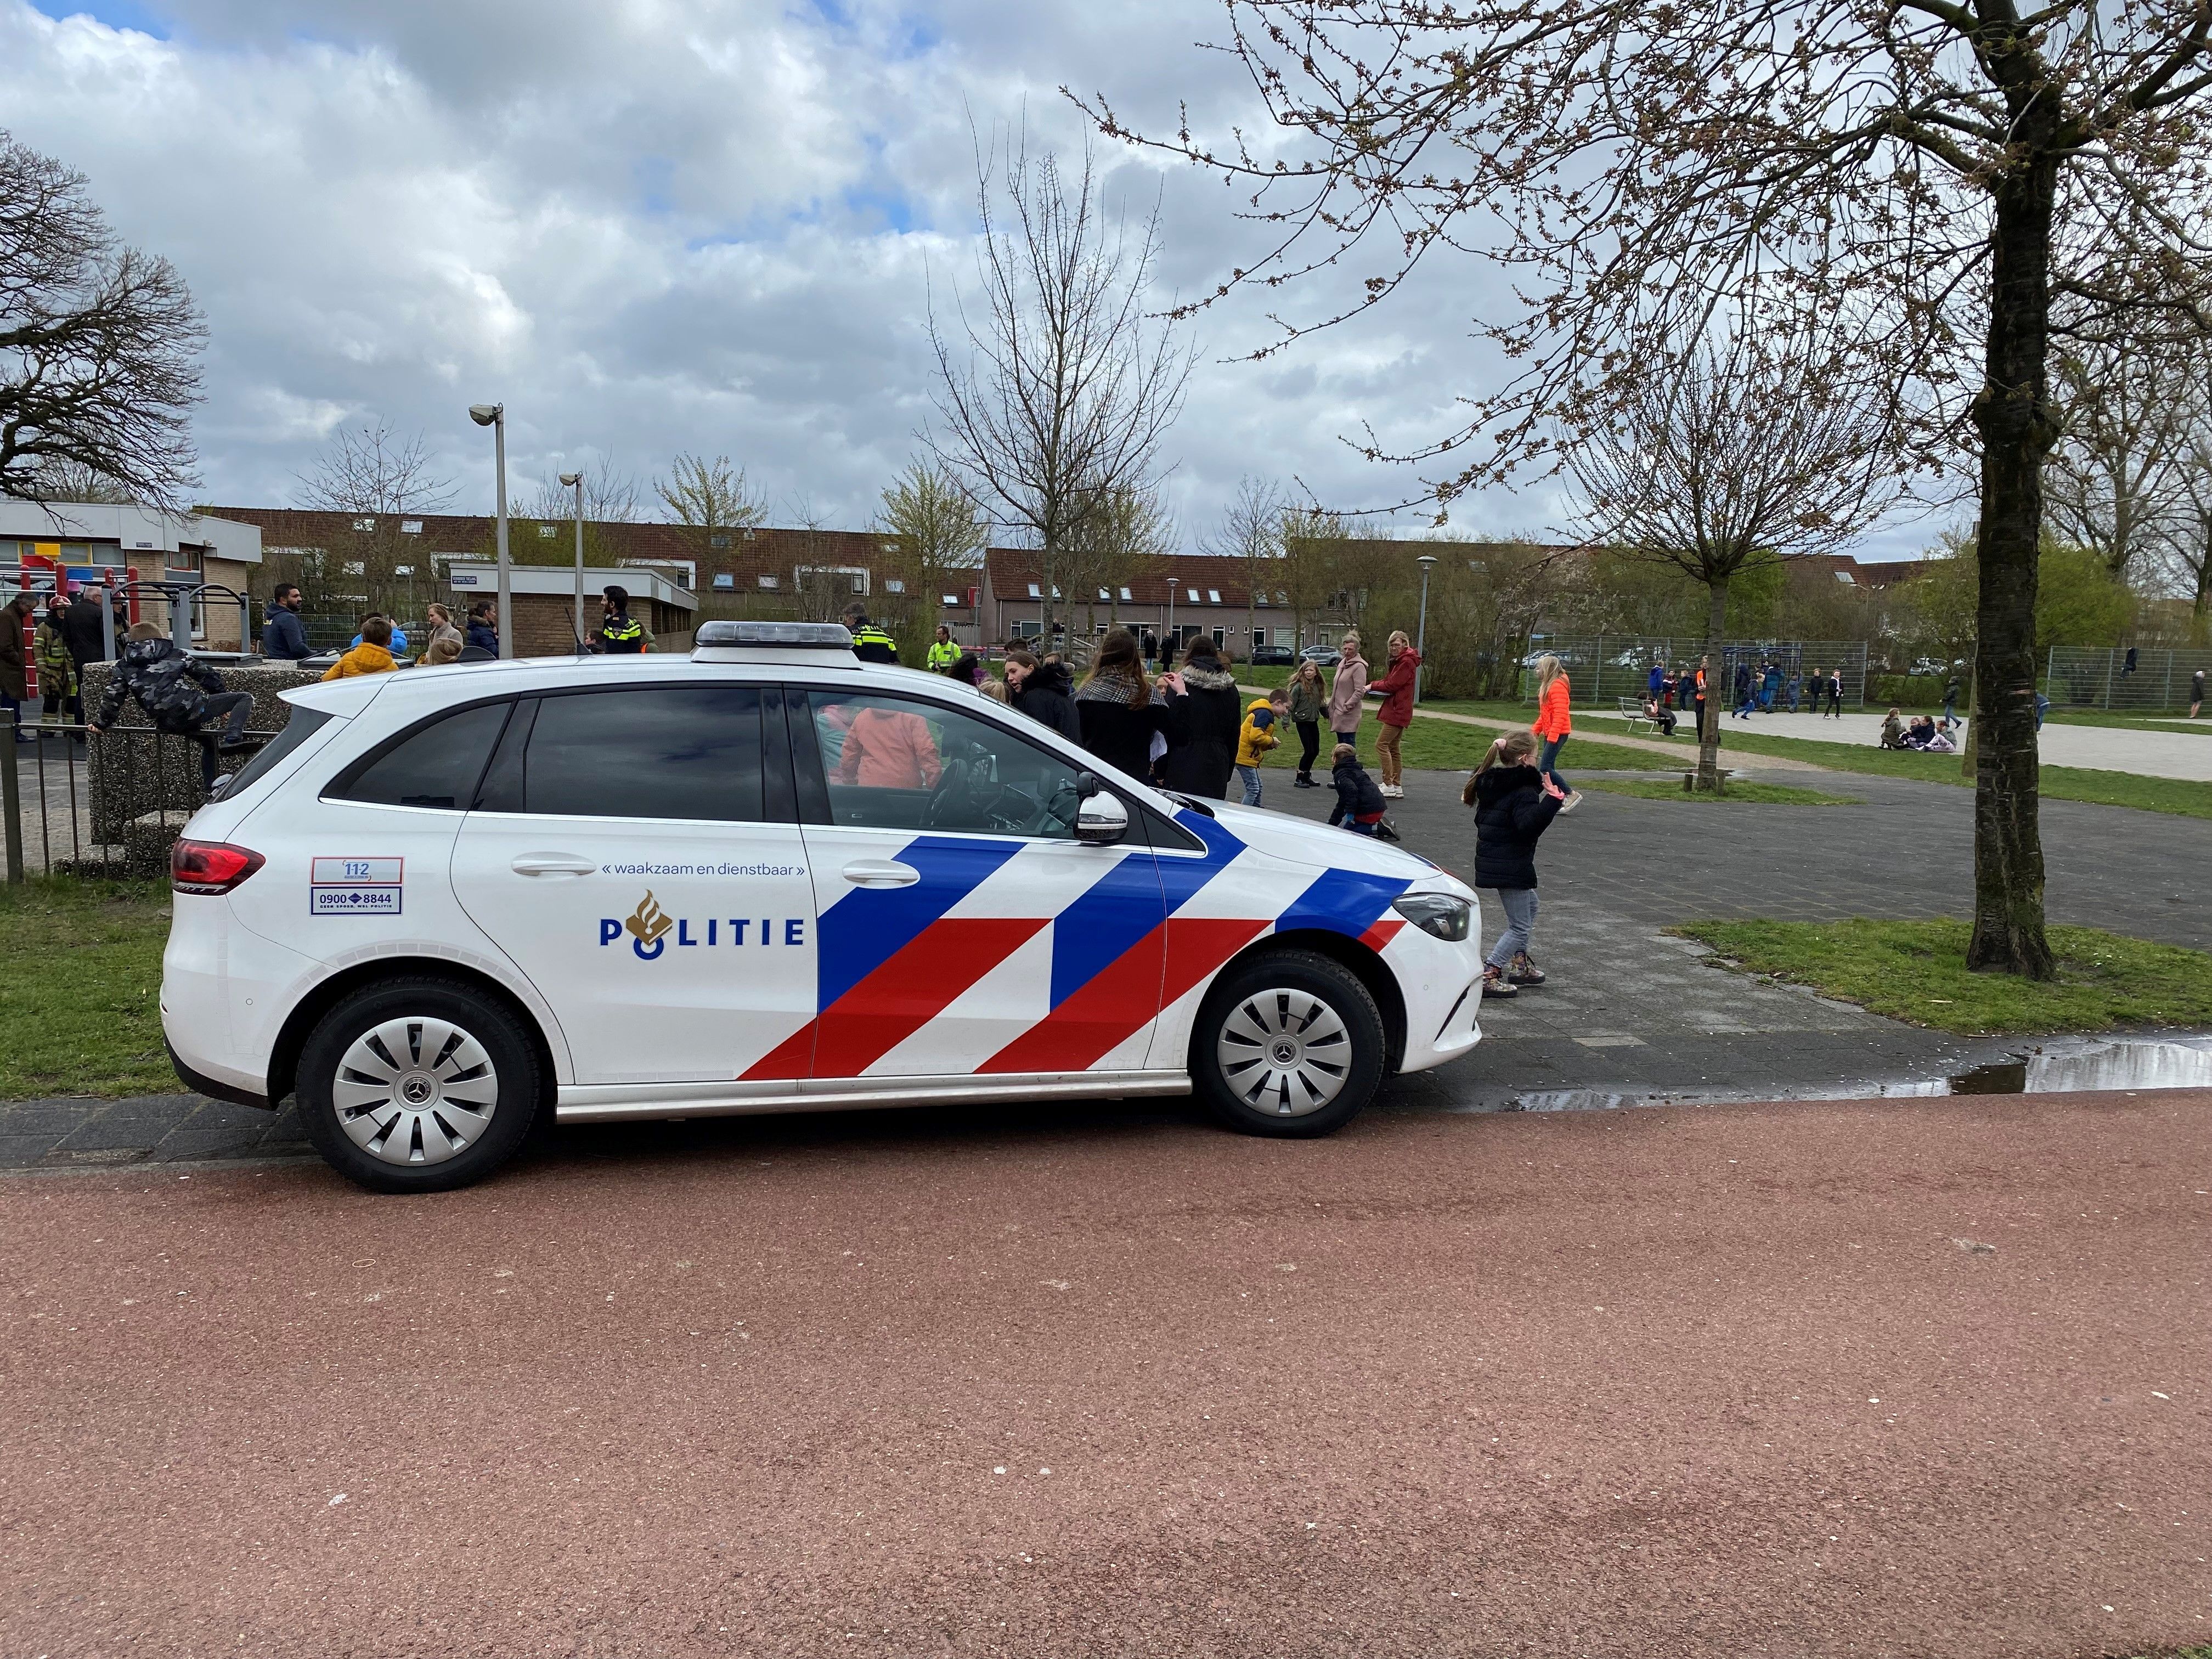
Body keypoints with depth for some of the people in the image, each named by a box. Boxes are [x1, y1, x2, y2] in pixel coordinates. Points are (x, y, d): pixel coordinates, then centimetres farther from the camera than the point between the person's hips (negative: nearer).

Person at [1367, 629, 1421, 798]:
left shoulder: (1407, 662, -14)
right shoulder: (1398, 661, 20)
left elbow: (1392, 684, -18)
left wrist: (1373, 686, -4)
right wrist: (1376, 686, -1)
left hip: (1398, 711, -11)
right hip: (1395, 710, 11)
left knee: (1381, 744, -12)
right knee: (1393, 748, 12)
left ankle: (1388, 784, -13)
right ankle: (1397, 787, 16)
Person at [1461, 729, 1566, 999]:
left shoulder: (1491, 782, 7)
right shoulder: (1524, 791, -20)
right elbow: (1528, 826, -35)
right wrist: (1553, 801, -34)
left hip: (1492, 861, 10)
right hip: (1510, 867, -10)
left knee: (1530, 906, 28)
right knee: (1520, 926, -1)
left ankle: (1520, 964, 32)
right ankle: (1489, 976, -5)